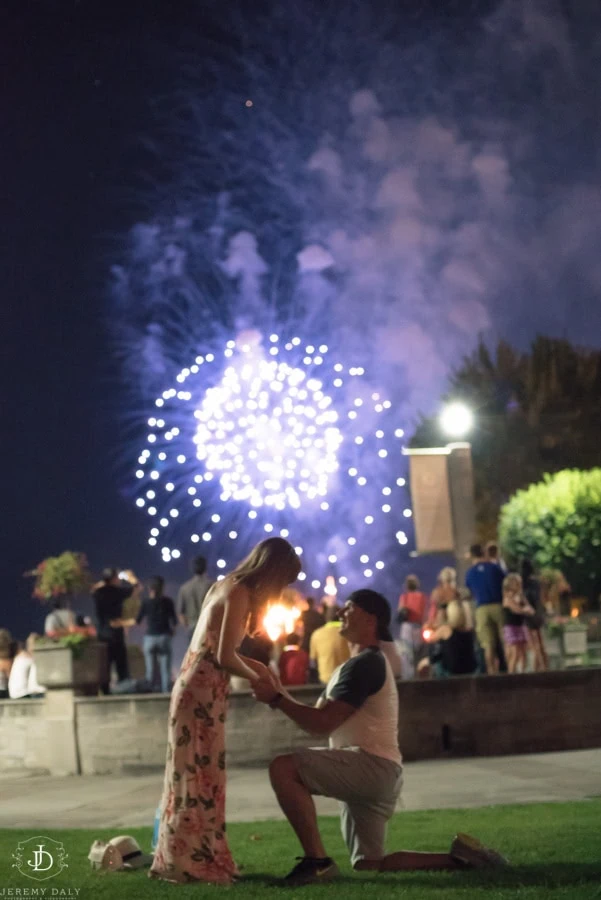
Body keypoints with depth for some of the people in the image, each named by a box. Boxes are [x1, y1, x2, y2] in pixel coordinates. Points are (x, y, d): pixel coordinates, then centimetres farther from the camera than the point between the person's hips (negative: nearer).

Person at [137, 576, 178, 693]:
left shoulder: (146, 603, 0)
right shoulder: (168, 602, -1)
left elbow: (138, 621, 4)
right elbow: (174, 620, 2)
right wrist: (172, 629, 20)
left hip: (149, 637, 1)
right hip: (164, 637, -1)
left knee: (150, 670, 4)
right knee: (165, 669, -2)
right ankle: (166, 691, -9)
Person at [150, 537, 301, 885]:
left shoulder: (230, 587, 15)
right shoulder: (238, 593, -14)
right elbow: (224, 657, -19)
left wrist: (255, 665, 11)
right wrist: (254, 677, -4)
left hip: (201, 691, 9)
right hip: (202, 693, -9)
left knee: (199, 775, 12)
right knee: (199, 776, -5)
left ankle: (185, 858, 18)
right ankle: (194, 863, -1)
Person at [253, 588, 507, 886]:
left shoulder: (365, 663, -10)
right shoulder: (359, 665, 23)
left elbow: (323, 723, -18)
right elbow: (318, 721, 19)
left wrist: (278, 699, -10)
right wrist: (279, 695, 8)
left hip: (373, 766, -11)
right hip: (369, 774, 11)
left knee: (283, 768, -24)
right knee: (370, 865, 14)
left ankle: (317, 861, -24)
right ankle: (458, 857, 11)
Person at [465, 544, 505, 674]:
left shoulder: (470, 573, 7)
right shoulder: (495, 568, 4)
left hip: (482, 608, 1)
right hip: (498, 605, -1)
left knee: (488, 645, 0)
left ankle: (492, 672, -5)